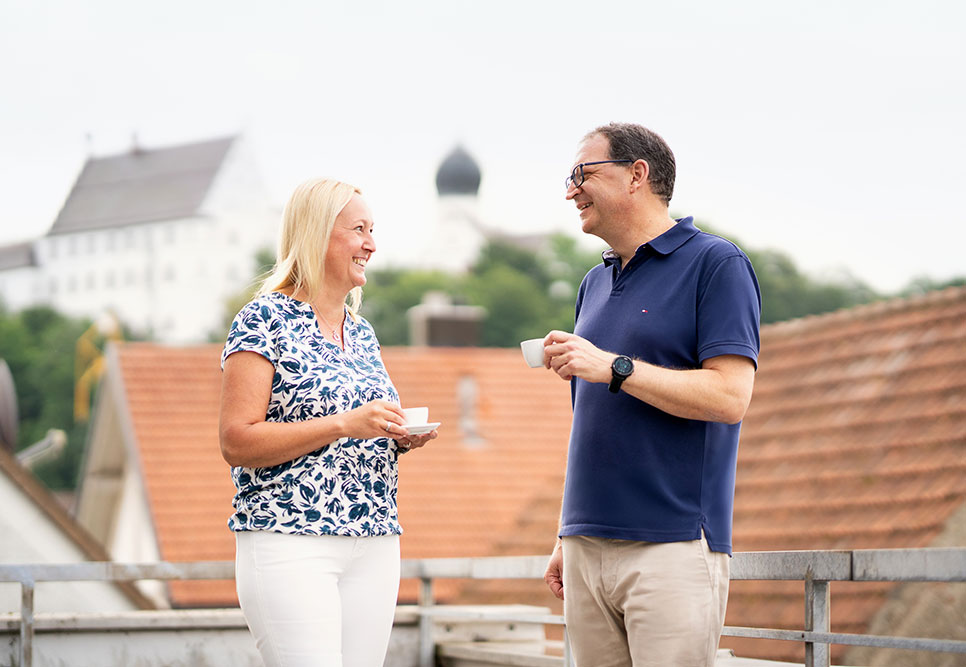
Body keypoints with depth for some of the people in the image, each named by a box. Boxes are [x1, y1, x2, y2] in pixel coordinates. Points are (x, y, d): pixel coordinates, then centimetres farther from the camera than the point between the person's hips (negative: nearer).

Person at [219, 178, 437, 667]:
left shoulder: (361, 332, 18)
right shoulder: (264, 319, -5)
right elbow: (236, 442, -13)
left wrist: (401, 438, 6)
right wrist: (344, 425, -18)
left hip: (374, 545, 7)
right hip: (289, 541, -7)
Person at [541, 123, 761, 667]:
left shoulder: (716, 264, -2)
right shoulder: (595, 284, 20)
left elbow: (729, 397, -14)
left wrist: (613, 367, -16)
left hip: (673, 545, -7)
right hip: (590, 548, 7)